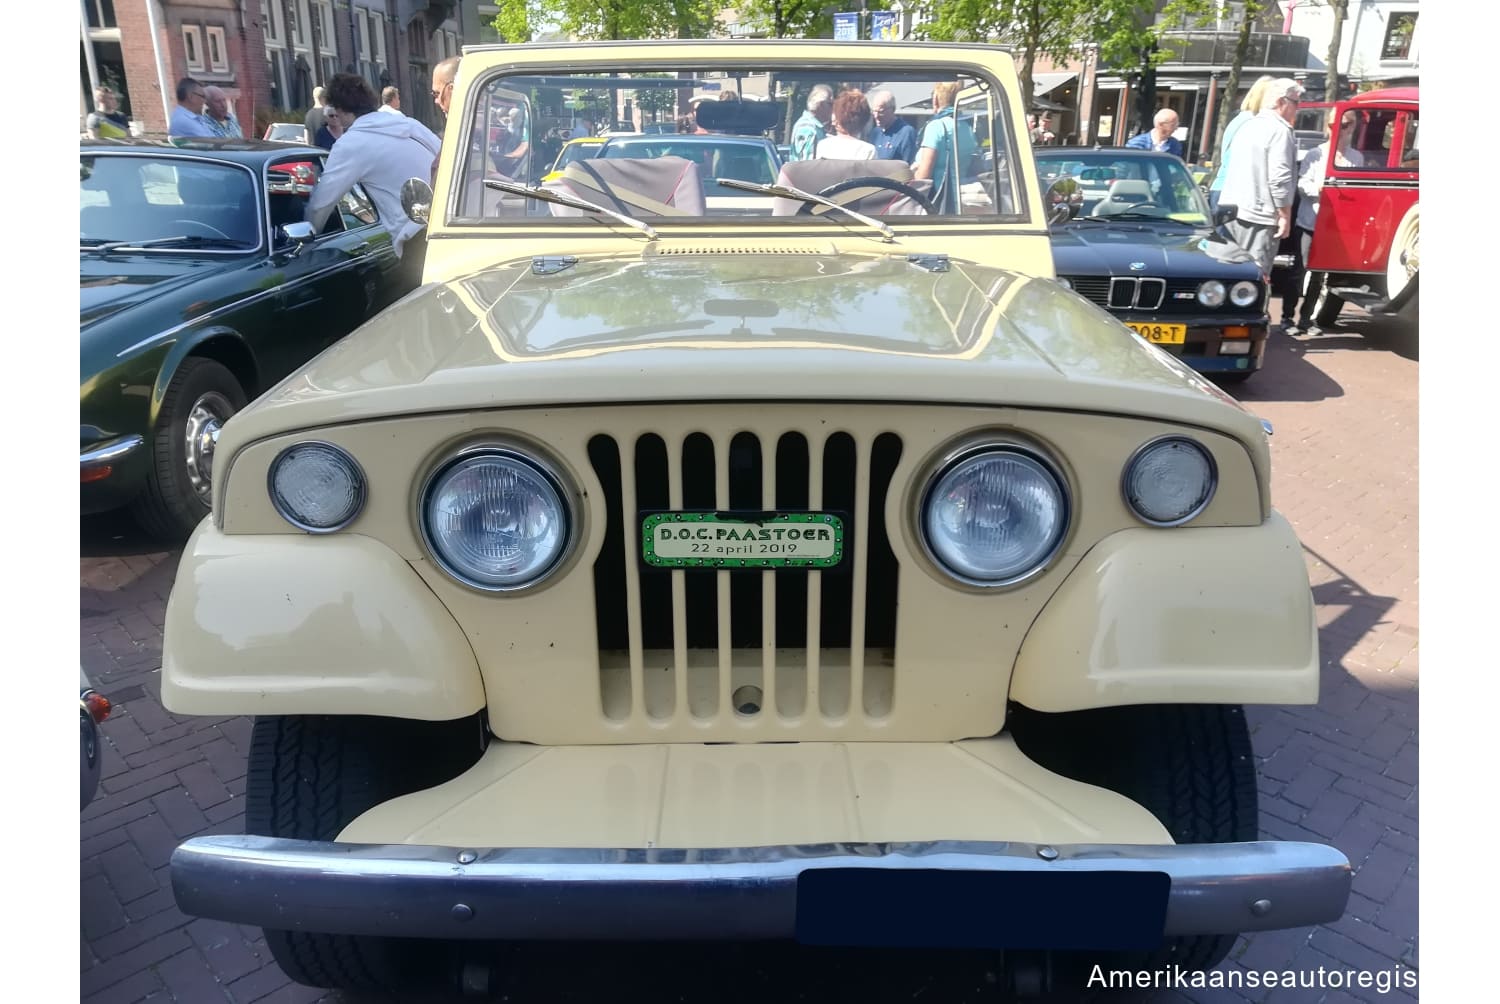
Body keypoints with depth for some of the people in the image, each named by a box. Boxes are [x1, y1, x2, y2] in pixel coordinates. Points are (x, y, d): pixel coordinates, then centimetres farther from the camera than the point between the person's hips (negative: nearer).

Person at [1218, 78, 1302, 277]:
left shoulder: (1248, 125, 17)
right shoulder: (1279, 130, -10)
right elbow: (1279, 178, -17)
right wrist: (1285, 215, -11)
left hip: (1232, 209, 9)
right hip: (1258, 216, -9)